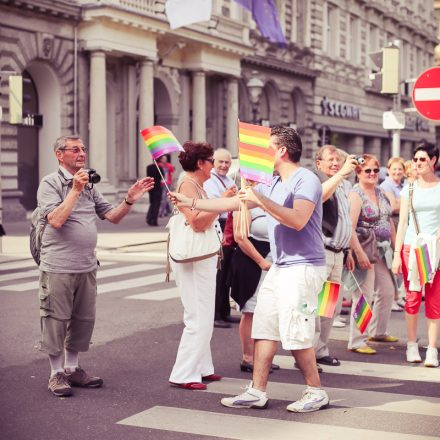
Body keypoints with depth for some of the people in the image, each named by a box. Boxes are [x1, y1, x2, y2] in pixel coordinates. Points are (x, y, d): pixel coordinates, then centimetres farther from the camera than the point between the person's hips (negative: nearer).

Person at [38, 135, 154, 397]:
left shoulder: (89, 186, 14)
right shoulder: (51, 183, -6)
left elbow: (113, 216, 12)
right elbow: (56, 220, -20)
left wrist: (130, 200, -4)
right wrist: (75, 190, -19)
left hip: (87, 266, 7)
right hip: (58, 267, -7)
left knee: (84, 319, 12)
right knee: (57, 319, 1)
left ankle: (73, 368, 26)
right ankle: (56, 373, 12)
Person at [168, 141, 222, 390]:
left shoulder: (199, 186, 16)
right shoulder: (187, 185, -13)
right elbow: (197, 222, -24)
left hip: (204, 258, 10)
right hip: (192, 260, -10)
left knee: (205, 318, 13)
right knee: (198, 319, -9)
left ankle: (202, 368, 21)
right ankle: (183, 375, -4)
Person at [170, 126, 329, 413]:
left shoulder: (306, 180, -11)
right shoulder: (272, 184, 17)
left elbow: (298, 220, -25)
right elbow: (233, 203, 20)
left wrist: (261, 200, -25)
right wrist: (189, 202, 19)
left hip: (303, 268, -9)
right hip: (278, 268, 9)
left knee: (296, 334, -7)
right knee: (264, 329, 8)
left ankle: (316, 392, 7)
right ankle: (257, 392, 13)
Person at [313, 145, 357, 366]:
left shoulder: (345, 185, 18)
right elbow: (320, 195, -31)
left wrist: (350, 250, 26)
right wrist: (341, 173, -30)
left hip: (338, 253, 8)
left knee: (333, 305, 13)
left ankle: (321, 350, 22)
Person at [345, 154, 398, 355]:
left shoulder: (381, 193, 13)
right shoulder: (355, 195, -12)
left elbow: (389, 222, 20)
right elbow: (350, 228, -20)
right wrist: (359, 253, -26)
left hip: (382, 252, 8)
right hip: (364, 251, -8)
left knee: (387, 291, 17)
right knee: (363, 296, -7)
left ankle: (378, 332, 35)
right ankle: (356, 342, 1)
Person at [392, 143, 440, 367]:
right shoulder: (409, 188, 7)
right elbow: (402, 222, 6)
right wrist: (396, 254, 0)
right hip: (411, 246, 1)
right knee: (413, 297, -1)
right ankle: (412, 345, 11)